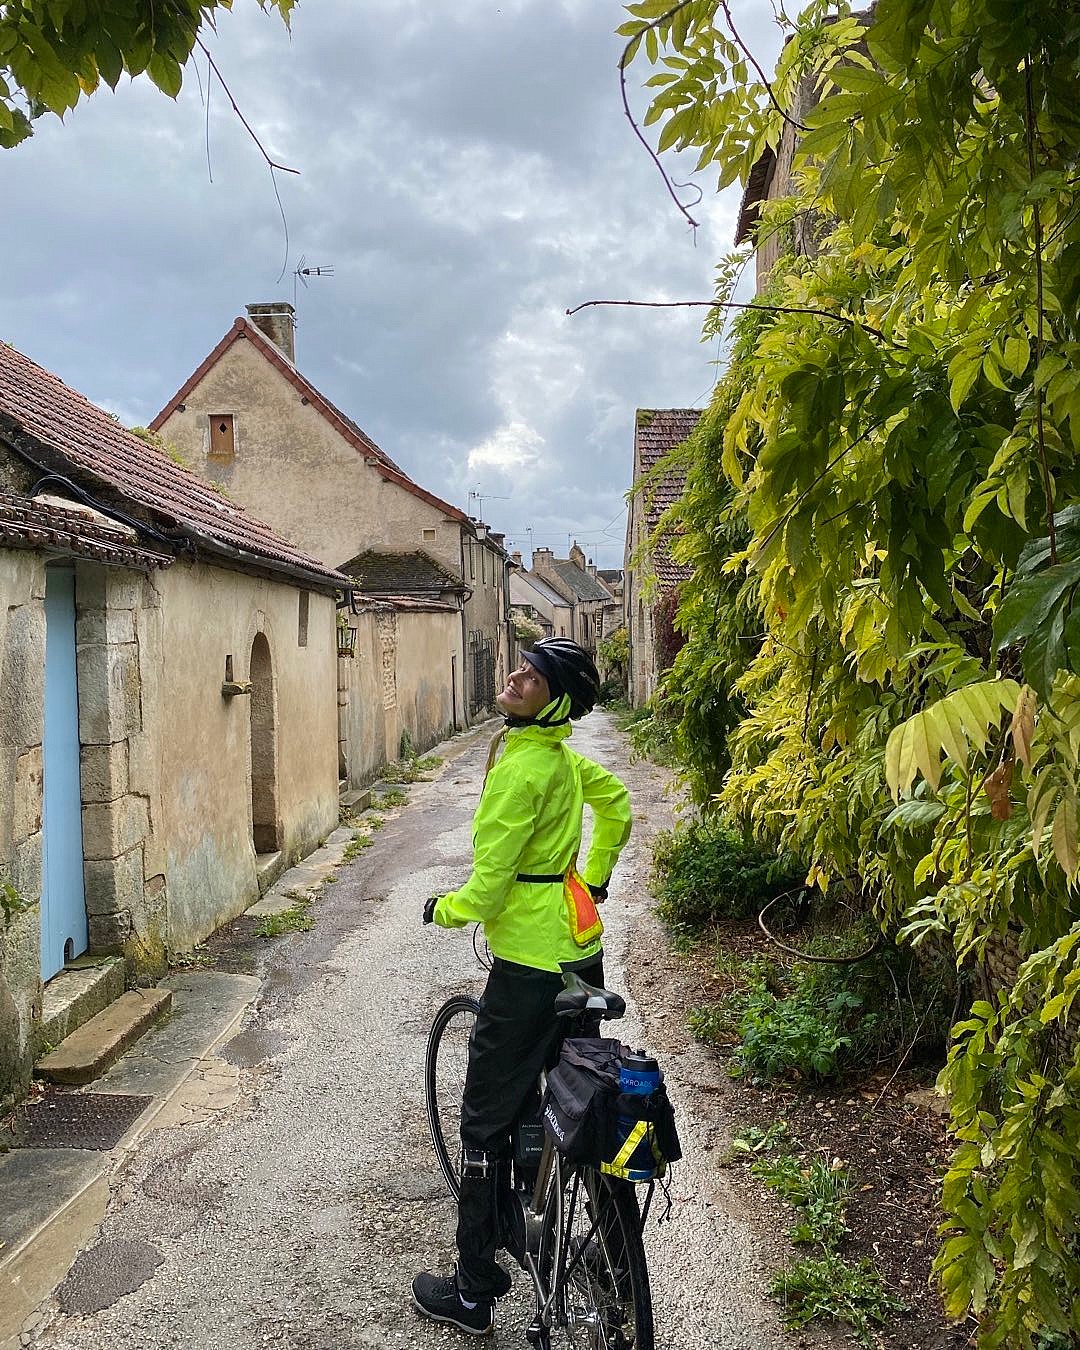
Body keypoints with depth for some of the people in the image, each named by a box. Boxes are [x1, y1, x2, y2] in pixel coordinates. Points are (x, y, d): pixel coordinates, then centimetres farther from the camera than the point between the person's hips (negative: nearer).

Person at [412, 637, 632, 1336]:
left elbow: (488, 884, -20)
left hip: (532, 964, -9)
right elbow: (616, 801, 24)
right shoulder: (563, 756, 5)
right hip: (581, 950, 9)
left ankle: (473, 1293, 18)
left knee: (487, 1120, 4)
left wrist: (445, 909, 0)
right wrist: (594, 878, 28)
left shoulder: (521, 769, -22)